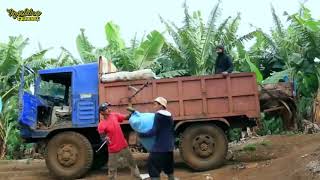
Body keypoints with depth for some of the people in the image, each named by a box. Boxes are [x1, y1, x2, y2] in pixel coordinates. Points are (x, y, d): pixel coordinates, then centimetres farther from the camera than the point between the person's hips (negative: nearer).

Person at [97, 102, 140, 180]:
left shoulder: (114, 115, -4)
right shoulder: (101, 125, -18)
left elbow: (126, 118, 5)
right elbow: (102, 137, -9)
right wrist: (105, 138, -30)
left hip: (124, 146, 5)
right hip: (113, 150, -5)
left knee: (132, 164, 18)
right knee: (112, 169, 10)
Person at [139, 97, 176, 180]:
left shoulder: (158, 115, -12)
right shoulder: (169, 116, 12)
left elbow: (154, 131, -18)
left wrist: (142, 134, -12)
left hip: (159, 147, -8)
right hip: (169, 147, 8)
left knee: (153, 170, -2)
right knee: (169, 168, 21)